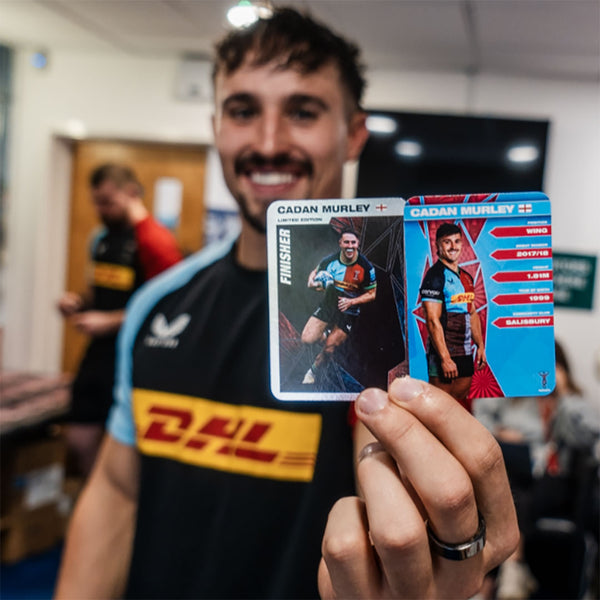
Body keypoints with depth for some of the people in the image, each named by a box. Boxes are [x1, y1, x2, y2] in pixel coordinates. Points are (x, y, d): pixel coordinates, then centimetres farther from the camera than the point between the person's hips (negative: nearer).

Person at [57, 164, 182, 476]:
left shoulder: (156, 241, -13)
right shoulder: (102, 238, 12)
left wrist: (110, 321, -18)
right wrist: (79, 301, 4)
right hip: (99, 352, 7)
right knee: (80, 440, 9)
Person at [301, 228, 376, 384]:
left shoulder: (366, 267, -13)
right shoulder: (330, 260, -7)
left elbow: (371, 294, -5)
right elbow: (315, 272, 12)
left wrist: (351, 301, -20)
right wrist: (312, 281, -12)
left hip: (349, 310, -2)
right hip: (328, 303, 2)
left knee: (329, 348, -9)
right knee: (307, 339, -12)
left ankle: (312, 372, 19)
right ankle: (326, 334, 21)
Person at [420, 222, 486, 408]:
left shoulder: (466, 277, 14)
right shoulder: (435, 276, -12)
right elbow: (433, 320, -18)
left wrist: (480, 346, 15)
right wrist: (445, 359, -21)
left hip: (465, 353, 8)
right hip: (444, 354, -8)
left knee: (461, 400, 13)